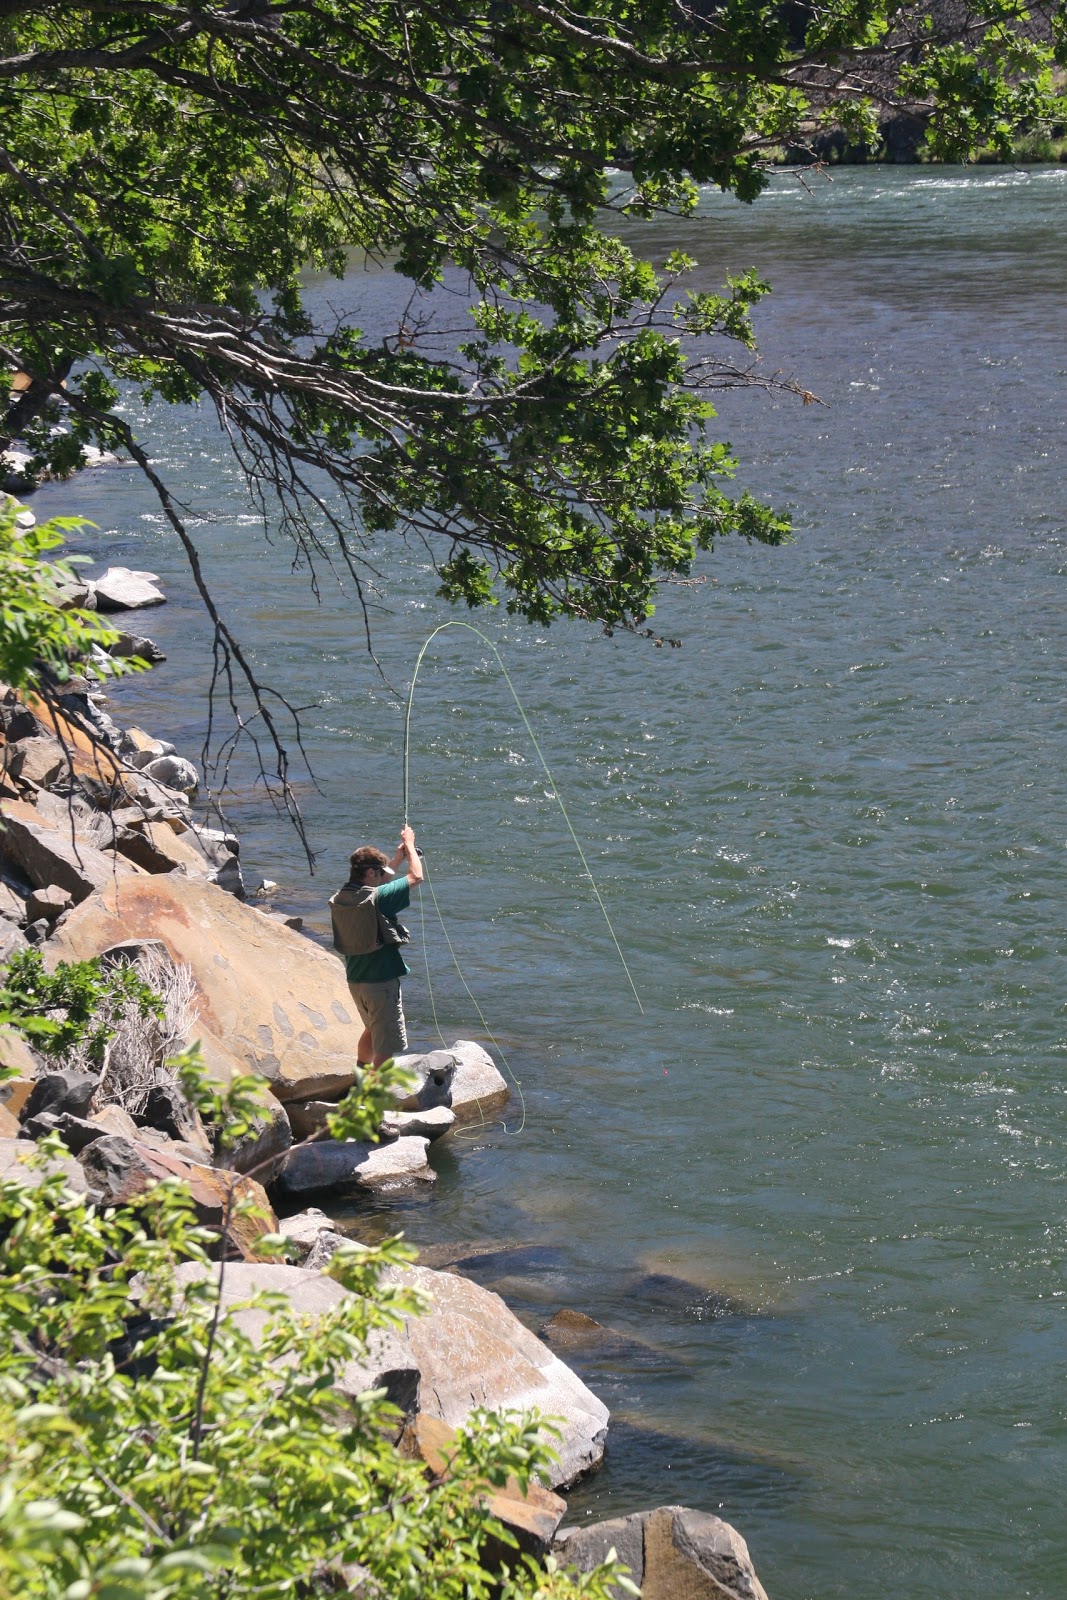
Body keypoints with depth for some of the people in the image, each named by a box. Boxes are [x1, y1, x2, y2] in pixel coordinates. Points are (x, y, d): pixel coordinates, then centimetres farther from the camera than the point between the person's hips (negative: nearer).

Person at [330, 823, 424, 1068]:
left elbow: (376, 884, 21)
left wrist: (397, 857, 22)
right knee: (386, 1046, 0)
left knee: (372, 1030, 30)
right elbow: (416, 877, -11)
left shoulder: (340, 899, 0)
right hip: (381, 982, -9)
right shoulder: (377, 898, -22)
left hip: (355, 981, 9)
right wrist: (409, 844, 3)